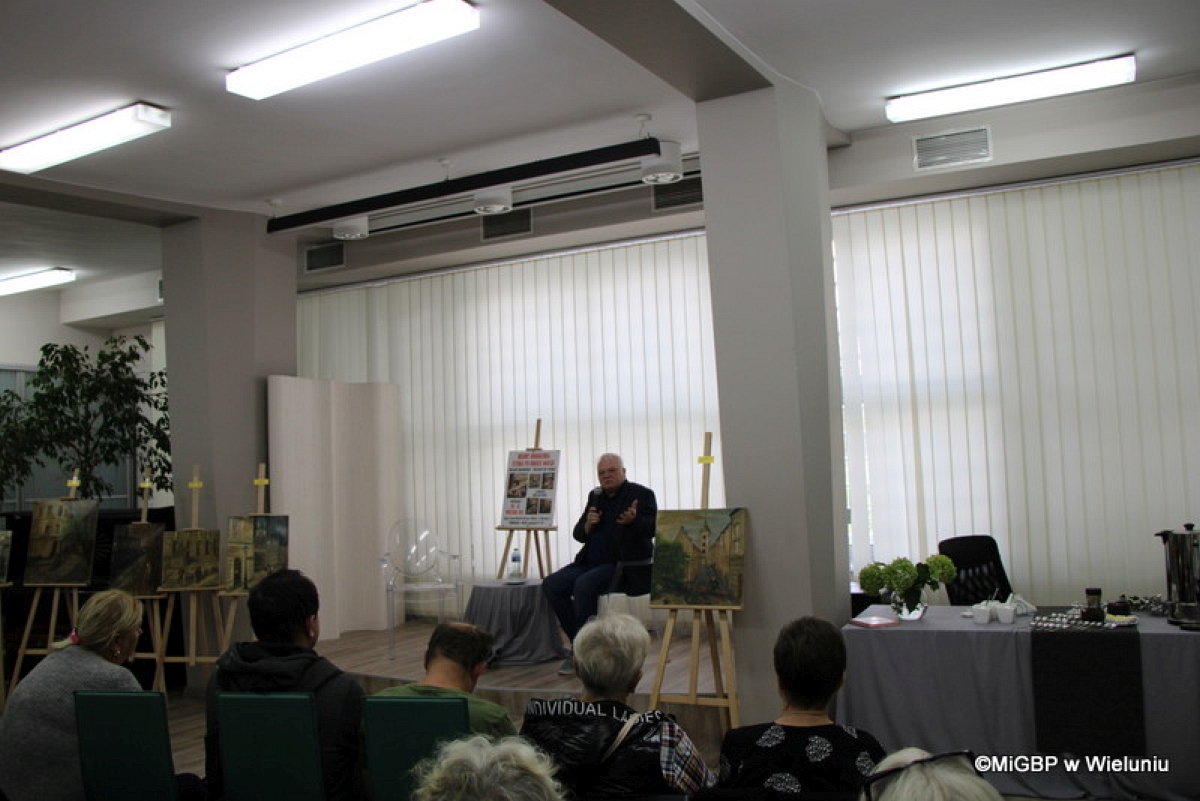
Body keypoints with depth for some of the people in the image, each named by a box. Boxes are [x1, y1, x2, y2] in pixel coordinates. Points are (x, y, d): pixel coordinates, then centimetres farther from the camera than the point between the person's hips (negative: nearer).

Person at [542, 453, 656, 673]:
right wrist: (588, 524, -6)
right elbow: (578, 534, 16)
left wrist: (633, 520, -36)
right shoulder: (596, 496, 17)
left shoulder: (642, 494, -1)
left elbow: (652, 528, -15)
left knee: (584, 585, -31)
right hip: (592, 562, 7)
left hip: (624, 563, -7)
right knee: (551, 584, -12)